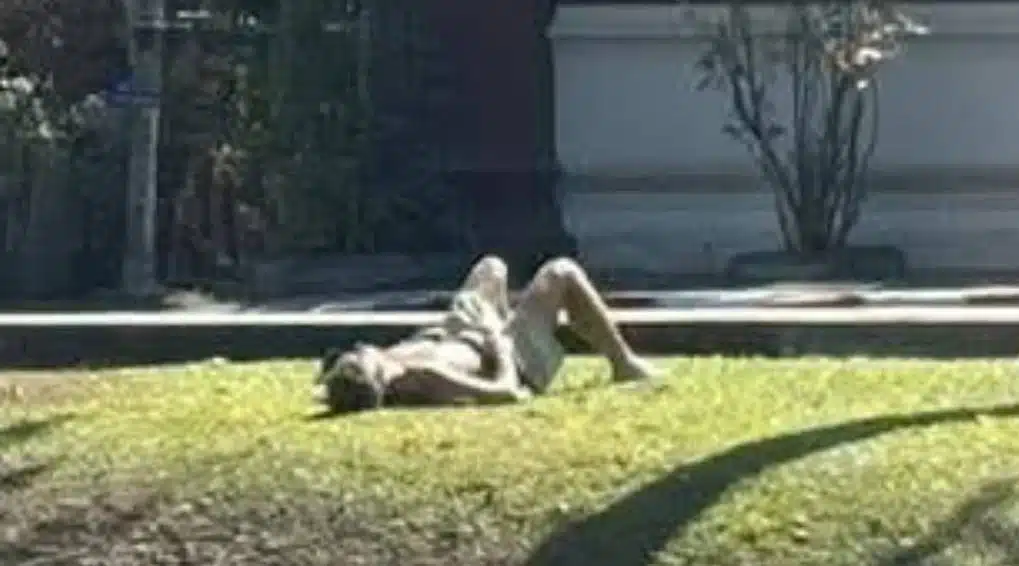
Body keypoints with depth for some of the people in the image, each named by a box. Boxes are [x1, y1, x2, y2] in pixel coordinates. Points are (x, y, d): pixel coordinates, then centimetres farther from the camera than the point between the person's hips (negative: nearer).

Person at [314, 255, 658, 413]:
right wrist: (501, 350, -25)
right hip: (514, 365, -7)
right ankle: (624, 363, 25)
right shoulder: (427, 378, -47)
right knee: (563, 273, 7)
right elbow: (508, 391, -42)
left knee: (492, 267, 26)